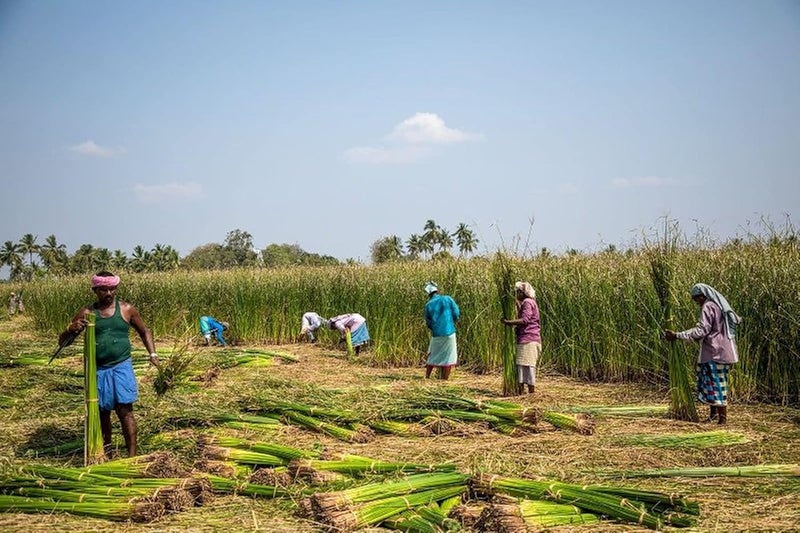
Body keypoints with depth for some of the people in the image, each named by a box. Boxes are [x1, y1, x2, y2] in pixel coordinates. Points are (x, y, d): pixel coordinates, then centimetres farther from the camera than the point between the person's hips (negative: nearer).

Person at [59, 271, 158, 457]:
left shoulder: (127, 310, 1)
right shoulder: (86, 313, 0)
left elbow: (144, 332, 17)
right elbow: (62, 341, 1)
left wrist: (152, 353, 3)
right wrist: (71, 329, -21)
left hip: (122, 367, -1)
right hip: (98, 370, 1)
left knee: (125, 410, -7)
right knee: (102, 412, 10)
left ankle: (132, 455, -6)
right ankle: (106, 451, 28)